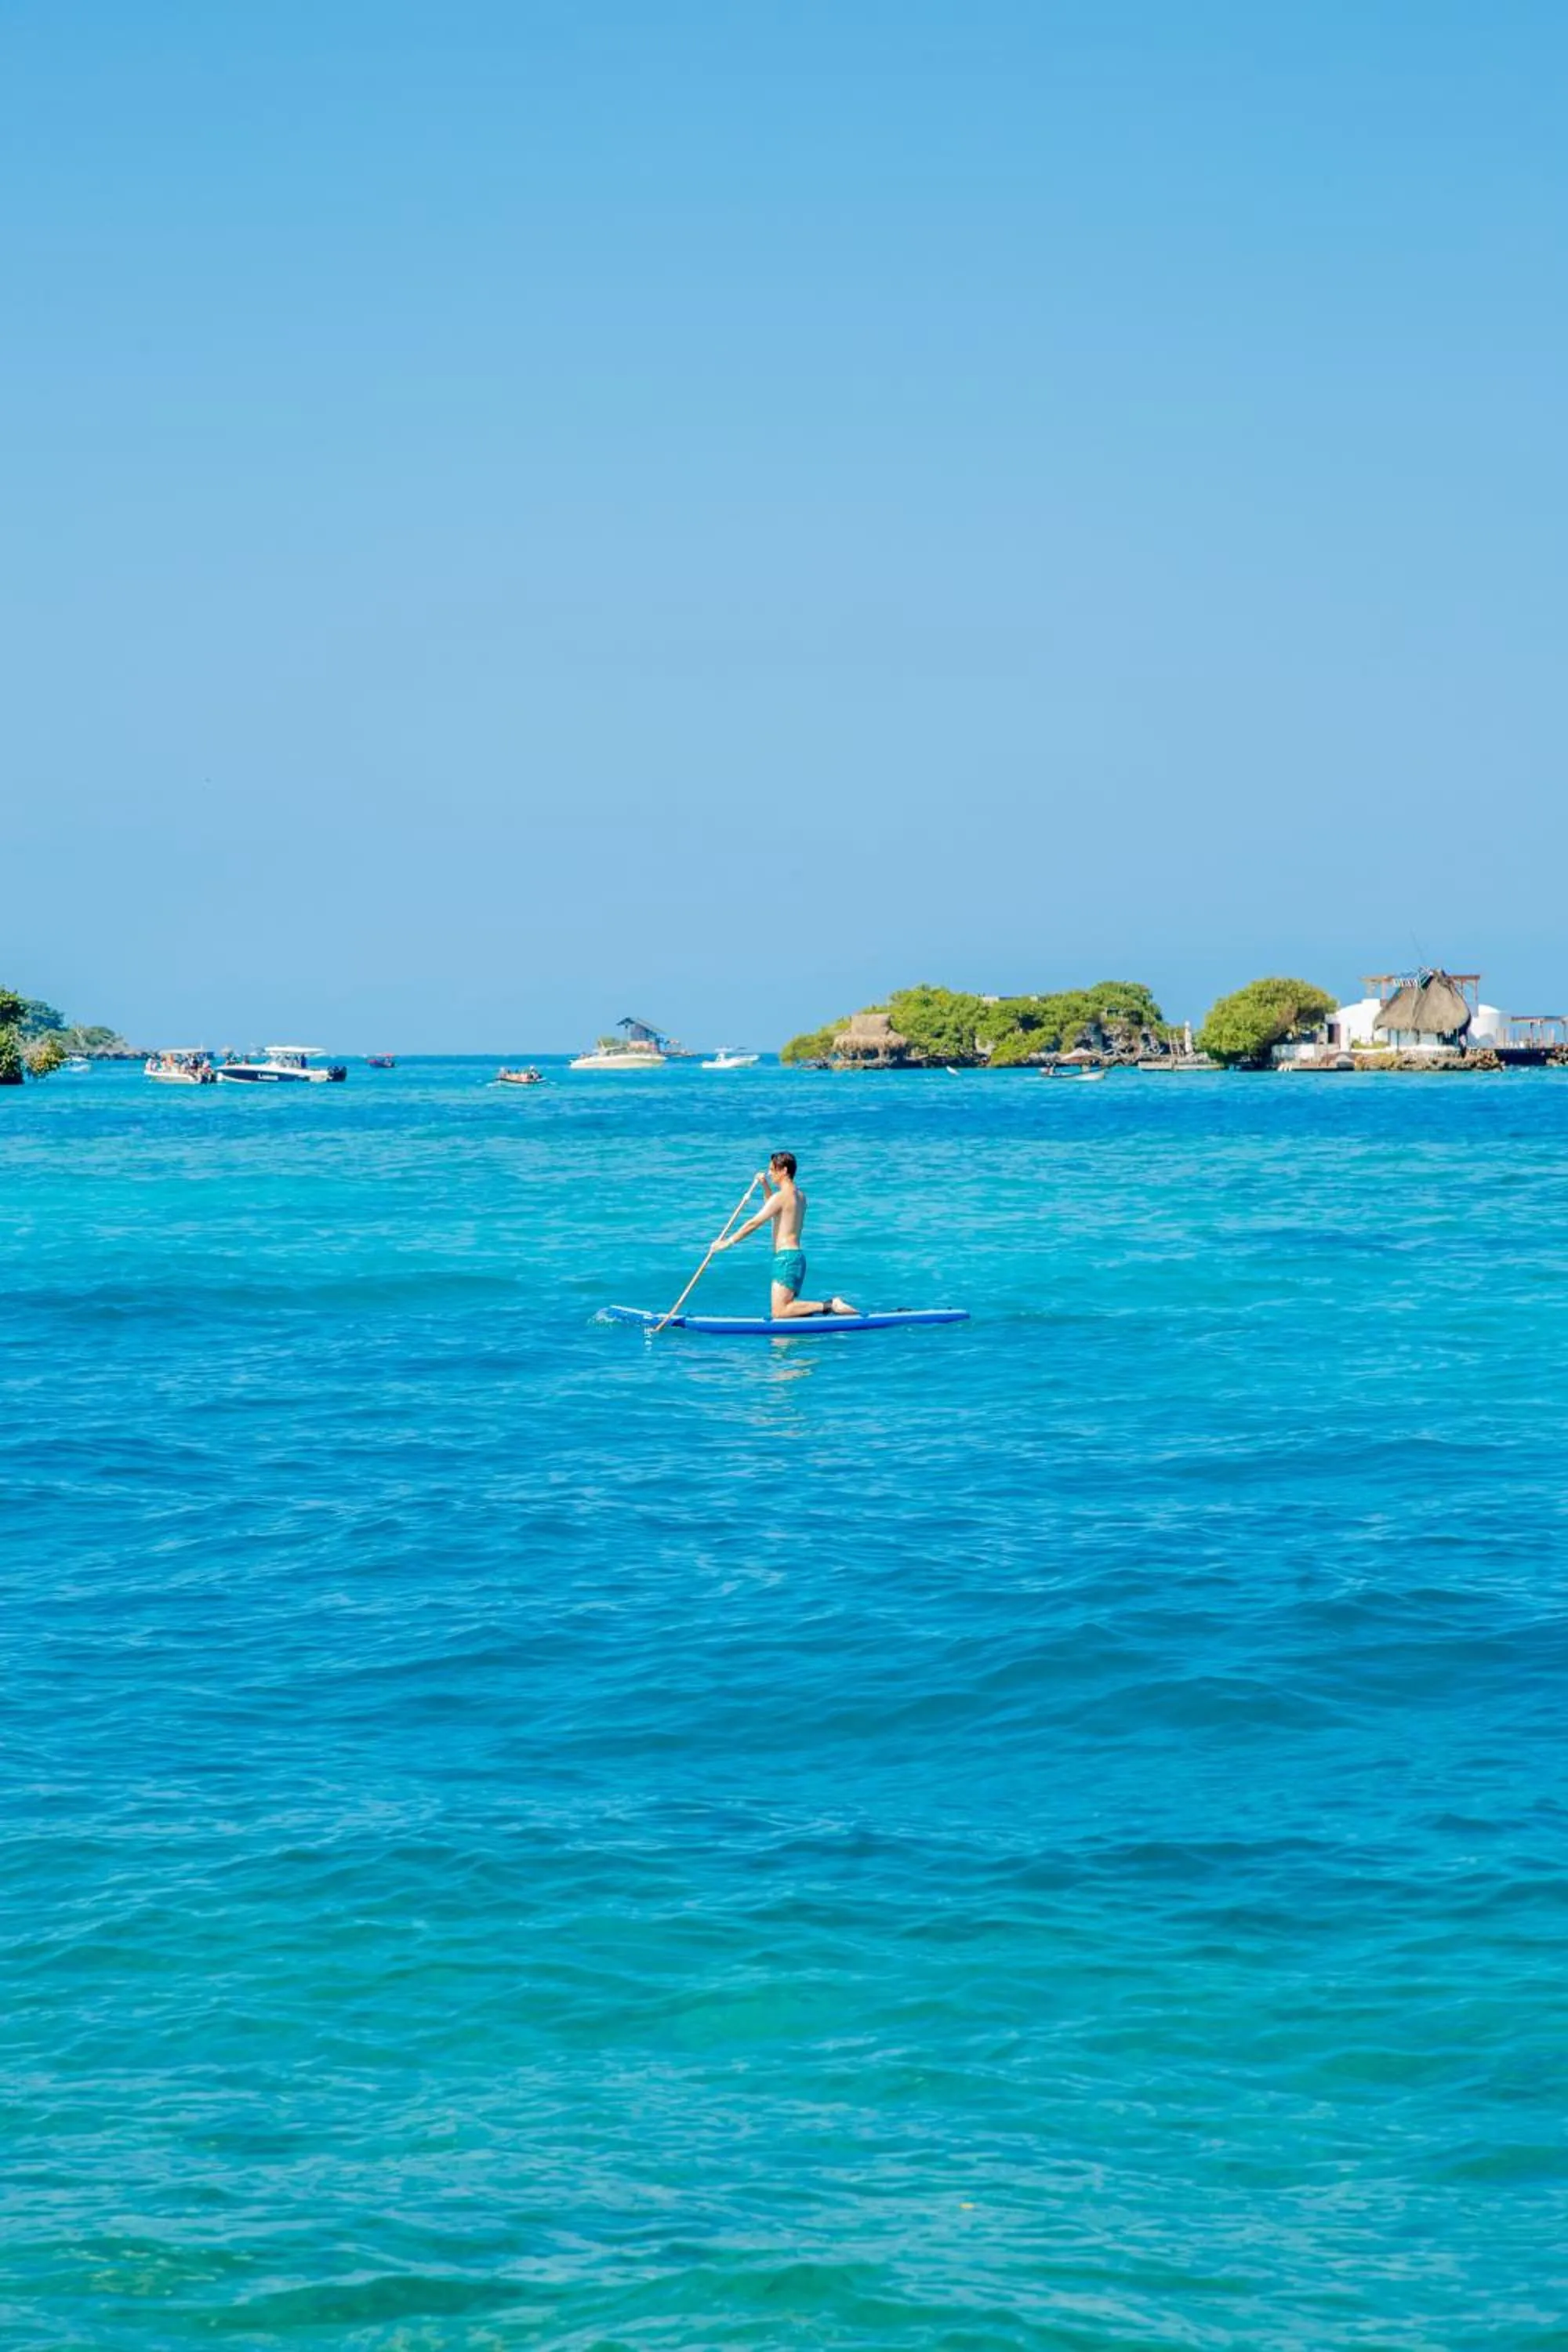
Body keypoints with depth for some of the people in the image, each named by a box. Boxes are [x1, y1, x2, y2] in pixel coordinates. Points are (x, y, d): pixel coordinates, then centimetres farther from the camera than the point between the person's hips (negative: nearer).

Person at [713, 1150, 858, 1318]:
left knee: (779, 1313, -14)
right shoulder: (799, 1195, 14)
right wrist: (766, 1186, 25)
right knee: (788, 1307, 16)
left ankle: (829, 1306, -17)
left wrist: (728, 1242, -6)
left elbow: (754, 1223, -13)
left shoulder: (782, 1196, -14)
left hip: (786, 1256, -10)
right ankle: (831, 1305, 5)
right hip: (797, 1255, 10)